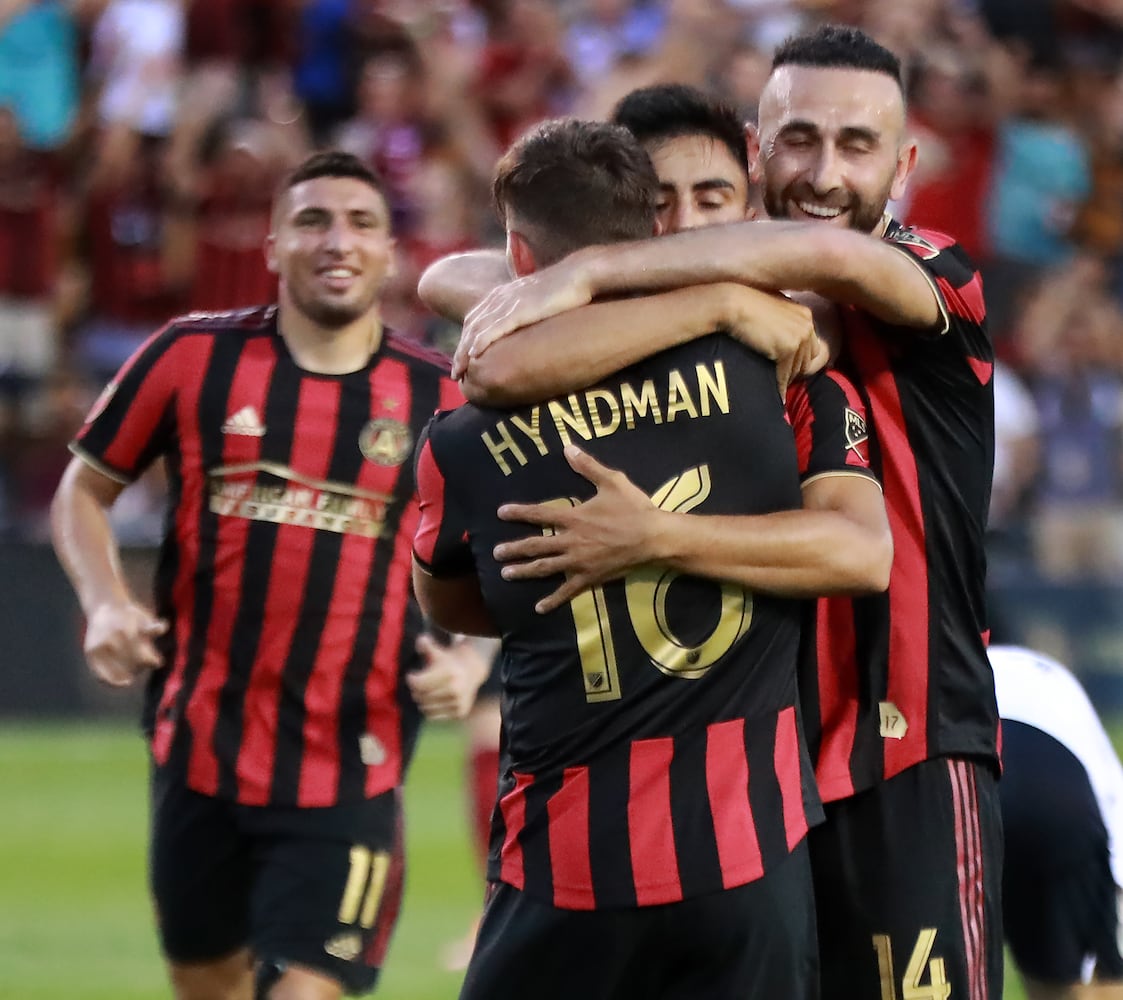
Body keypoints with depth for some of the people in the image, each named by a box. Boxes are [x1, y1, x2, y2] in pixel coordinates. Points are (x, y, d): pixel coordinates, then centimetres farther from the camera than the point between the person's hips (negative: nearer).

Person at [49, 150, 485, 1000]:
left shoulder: (437, 400, 1)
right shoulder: (193, 357, 0)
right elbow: (84, 491, 10)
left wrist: (469, 661, -7)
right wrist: (105, 604, -7)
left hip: (348, 775, -2)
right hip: (200, 751, 2)